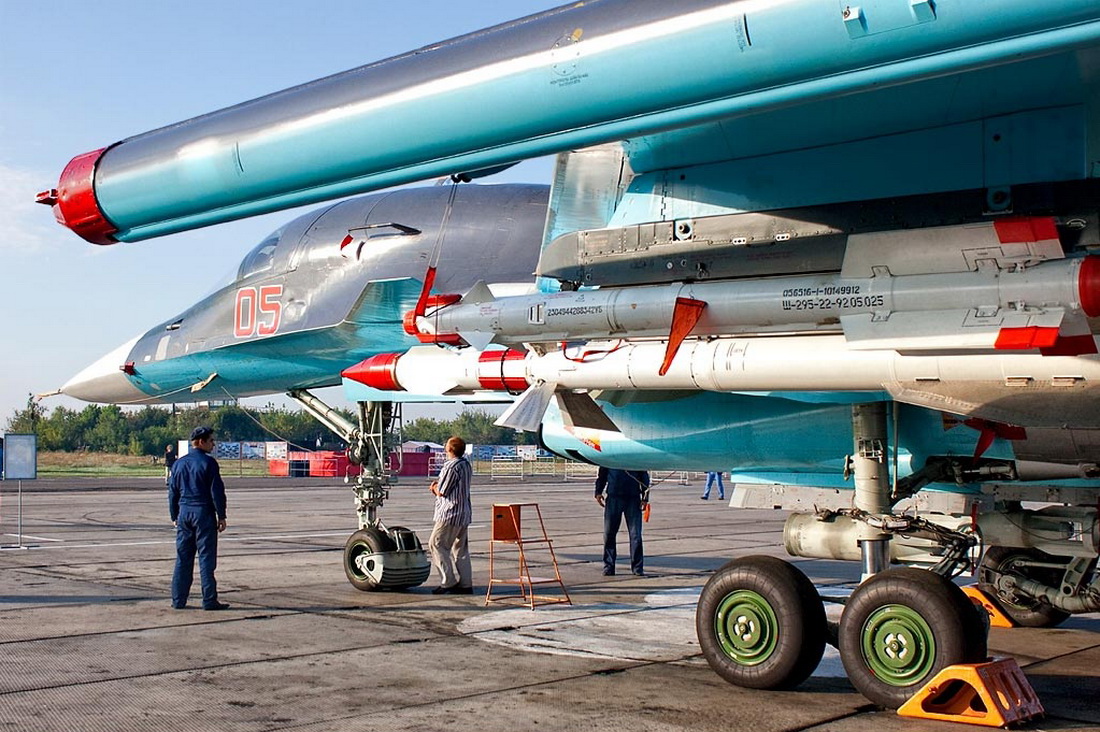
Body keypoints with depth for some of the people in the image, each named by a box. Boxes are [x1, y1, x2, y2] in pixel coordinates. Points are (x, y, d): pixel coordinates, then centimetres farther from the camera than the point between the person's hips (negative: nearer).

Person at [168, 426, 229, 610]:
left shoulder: (179, 463, 10)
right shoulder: (208, 463, -9)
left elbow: (172, 492, 14)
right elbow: (217, 491, -10)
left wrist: (175, 517, 20)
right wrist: (221, 516, -4)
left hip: (184, 514, 6)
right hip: (204, 513, -6)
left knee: (182, 559, 10)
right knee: (206, 559, -2)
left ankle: (178, 600, 11)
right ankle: (209, 601, -1)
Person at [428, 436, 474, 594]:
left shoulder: (450, 466, -17)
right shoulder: (466, 465, 12)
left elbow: (441, 492, -15)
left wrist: (435, 487, 7)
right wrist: (438, 486, 8)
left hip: (450, 513, -9)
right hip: (465, 513, 9)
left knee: (436, 544, -1)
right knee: (461, 548, 11)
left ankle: (449, 581, -4)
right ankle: (465, 584, 11)